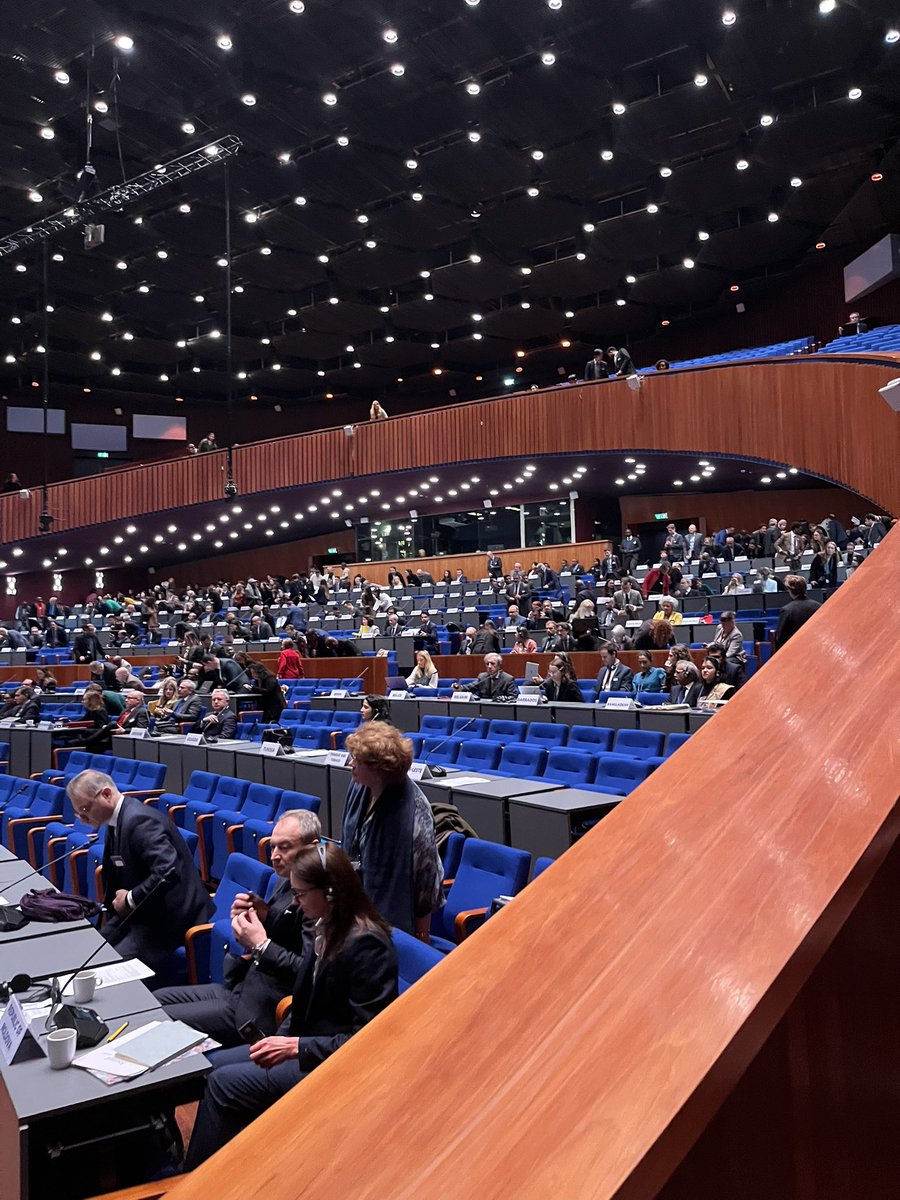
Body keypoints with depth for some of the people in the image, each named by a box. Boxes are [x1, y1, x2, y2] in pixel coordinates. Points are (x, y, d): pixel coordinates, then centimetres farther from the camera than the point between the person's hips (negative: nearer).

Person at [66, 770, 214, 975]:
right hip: (137, 912, 10)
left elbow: (168, 872, -33)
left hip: (168, 918, -10)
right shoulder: (117, 821, 9)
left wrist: (130, 899, -20)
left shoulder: (139, 820, -22)